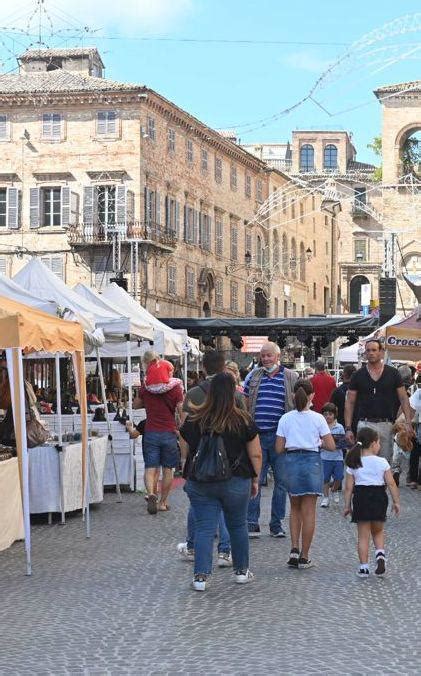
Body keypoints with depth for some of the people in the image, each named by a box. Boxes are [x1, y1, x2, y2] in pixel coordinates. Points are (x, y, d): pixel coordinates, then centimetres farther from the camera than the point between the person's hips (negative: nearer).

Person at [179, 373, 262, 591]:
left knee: (204, 528, 4)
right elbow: (255, 455, -3)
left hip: (200, 482, 0)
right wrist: (255, 479, 10)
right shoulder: (243, 420, -8)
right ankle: (241, 571, 28)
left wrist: (191, 476, 21)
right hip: (236, 483, 0)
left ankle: (201, 576, -3)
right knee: (238, 526, 16)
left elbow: (184, 453, 6)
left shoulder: (193, 419, -4)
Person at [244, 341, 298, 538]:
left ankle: (276, 525, 15)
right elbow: (245, 402, 15)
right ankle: (252, 523, 6)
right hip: (257, 435, 2)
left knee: (281, 481, 5)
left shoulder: (291, 377, 3)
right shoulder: (254, 376, 10)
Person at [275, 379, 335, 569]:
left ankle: (294, 549, 4)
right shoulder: (317, 418, -4)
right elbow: (331, 446, -4)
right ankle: (304, 556, 6)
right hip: (312, 462, -2)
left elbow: (279, 449, 0)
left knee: (295, 508, 18)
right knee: (309, 511, 4)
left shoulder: (285, 419, 0)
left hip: (291, 461, 2)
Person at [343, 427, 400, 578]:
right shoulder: (382, 462, -5)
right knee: (378, 531, 20)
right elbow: (391, 483, -5)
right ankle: (380, 554, -4)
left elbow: (349, 487, 0)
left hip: (361, 498, 0)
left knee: (363, 535, 8)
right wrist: (396, 502, 4)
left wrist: (347, 506, 6)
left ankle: (363, 567, 6)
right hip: (379, 497, 0)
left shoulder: (353, 464, 0)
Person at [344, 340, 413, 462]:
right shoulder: (358, 375, 3)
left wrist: (408, 422, -8)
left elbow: (403, 399, 4)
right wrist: (348, 428, -4)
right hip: (365, 424, -1)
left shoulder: (392, 373, 4)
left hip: (386, 424, 1)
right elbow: (349, 403, 4)